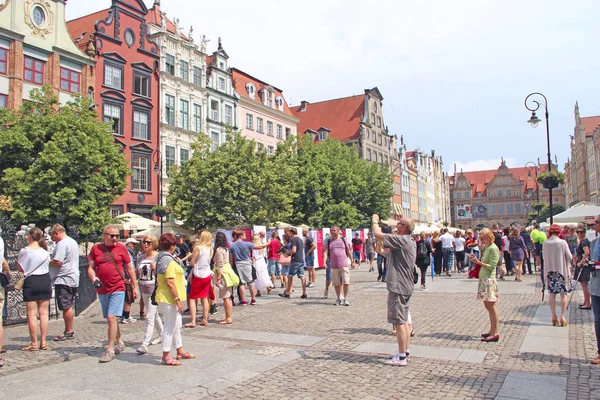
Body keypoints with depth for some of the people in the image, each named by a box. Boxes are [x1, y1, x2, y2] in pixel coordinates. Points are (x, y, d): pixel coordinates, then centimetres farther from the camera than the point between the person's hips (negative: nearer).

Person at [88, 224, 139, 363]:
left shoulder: (121, 248, 0)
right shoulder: (96, 248, 5)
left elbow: (130, 269, 5)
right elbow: (90, 268, 7)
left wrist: (135, 286, 5)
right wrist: (94, 278, -15)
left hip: (118, 288, -4)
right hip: (102, 290, 4)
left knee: (111, 318, -11)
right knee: (110, 319, 14)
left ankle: (110, 350, -3)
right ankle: (120, 343, 31)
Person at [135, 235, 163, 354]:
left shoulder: (158, 256, -7)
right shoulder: (140, 257, 11)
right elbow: (137, 273, 17)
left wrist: (156, 267, -21)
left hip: (154, 289, -7)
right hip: (144, 289, 7)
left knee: (150, 317, -9)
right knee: (154, 314, 18)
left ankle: (145, 344, -9)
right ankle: (161, 335, 34)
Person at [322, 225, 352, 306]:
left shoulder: (343, 240, 9)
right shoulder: (328, 242, 7)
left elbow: (348, 251, 14)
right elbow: (325, 252, -2)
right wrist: (324, 262, -17)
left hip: (344, 265, -1)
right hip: (334, 266, 1)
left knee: (346, 282, -6)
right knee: (336, 283, 5)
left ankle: (345, 298, 6)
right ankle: (339, 298, 19)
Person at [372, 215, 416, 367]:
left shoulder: (401, 240, -18)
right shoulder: (410, 242, 13)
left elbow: (377, 234, -21)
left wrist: (375, 221, -2)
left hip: (398, 287, -10)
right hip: (406, 286, 10)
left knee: (399, 322, -5)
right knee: (404, 320, 17)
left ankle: (401, 357, 0)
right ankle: (405, 350, 26)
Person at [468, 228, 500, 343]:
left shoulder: (493, 248, -12)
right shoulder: (485, 248, 15)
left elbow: (492, 266, -17)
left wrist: (479, 262, -18)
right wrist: (476, 260, 4)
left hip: (489, 279, -9)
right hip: (483, 278, 9)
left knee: (491, 305, -7)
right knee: (487, 305, 13)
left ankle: (495, 333, -3)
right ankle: (492, 331, 21)